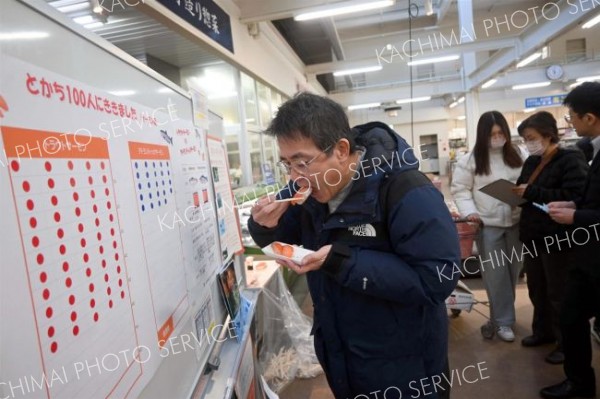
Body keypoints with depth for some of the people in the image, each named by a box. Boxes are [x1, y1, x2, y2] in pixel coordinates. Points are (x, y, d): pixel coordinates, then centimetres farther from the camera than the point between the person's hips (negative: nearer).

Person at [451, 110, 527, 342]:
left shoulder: (518, 155, 6)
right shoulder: (471, 159, -2)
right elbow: (459, 189, -2)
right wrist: (469, 212, -16)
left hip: (516, 222, 3)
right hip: (488, 224, -3)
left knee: (512, 271, 12)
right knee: (495, 274, 2)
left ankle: (499, 317, 31)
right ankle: (503, 320, 17)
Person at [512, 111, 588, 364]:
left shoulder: (571, 160, -11)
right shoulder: (531, 161, 11)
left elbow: (574, 197, -23)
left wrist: (532, 192, -25)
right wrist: (516, 193, -6)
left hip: (557, 238, -7)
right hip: (532, 236, 7)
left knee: (559, 293, 5)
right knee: (536, 289, 18)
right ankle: (543, 331, 36)